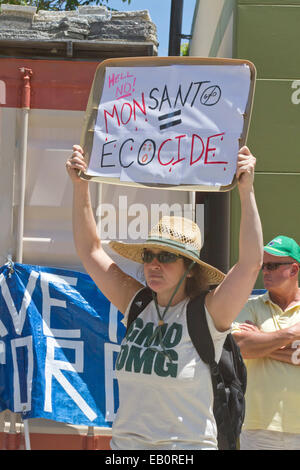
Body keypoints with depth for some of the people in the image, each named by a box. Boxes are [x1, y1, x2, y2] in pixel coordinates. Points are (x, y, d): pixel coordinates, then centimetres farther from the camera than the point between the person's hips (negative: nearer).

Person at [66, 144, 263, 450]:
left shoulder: (207, 314, -6)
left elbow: (251, 262, -18)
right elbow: (89, 250, 9)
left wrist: (246, 191, -23)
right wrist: (80, 185, 2)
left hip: (188, 444, -4)